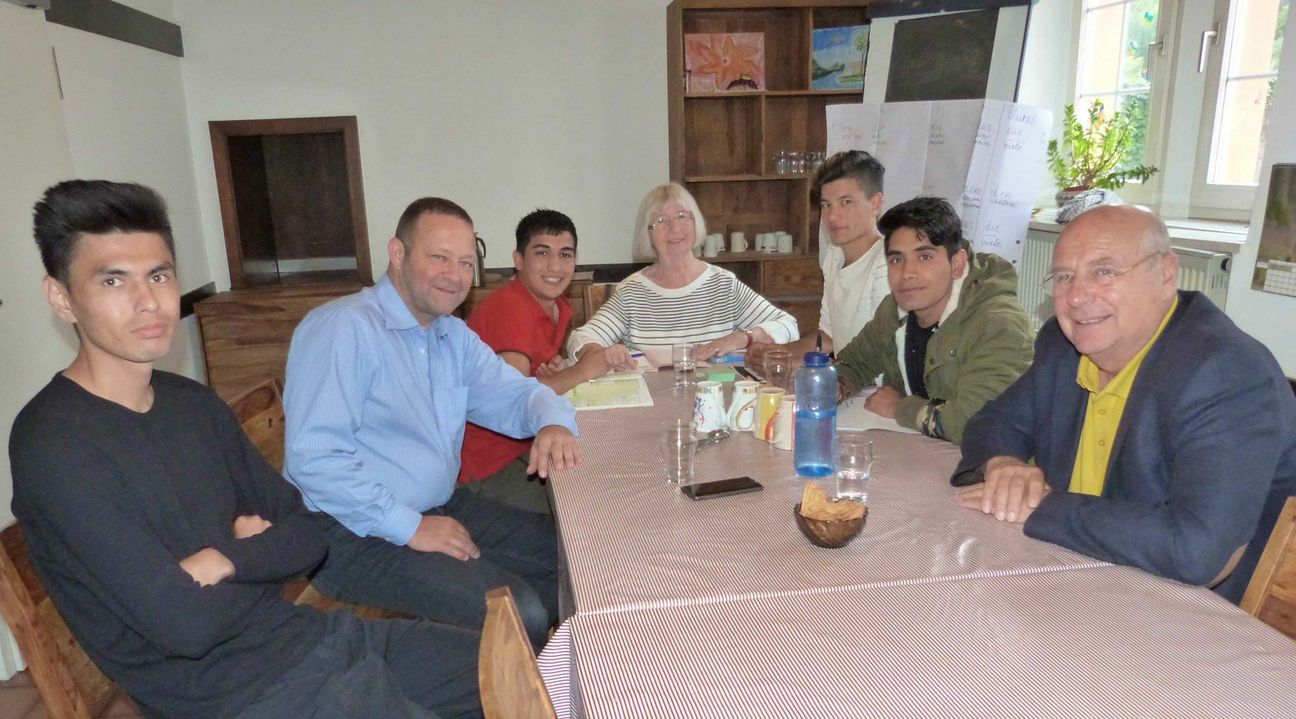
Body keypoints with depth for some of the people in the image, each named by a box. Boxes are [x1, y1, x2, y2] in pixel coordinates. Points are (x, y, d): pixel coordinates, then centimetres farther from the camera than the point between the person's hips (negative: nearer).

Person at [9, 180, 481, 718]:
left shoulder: (194, 403, 7)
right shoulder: (52, 445, -16)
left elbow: (309, 538, 5)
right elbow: (184, 626, -22)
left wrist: (223, 560, -14)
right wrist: (261, 553, -4)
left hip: (305, 634, 7)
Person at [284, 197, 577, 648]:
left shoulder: (454, 336, 13)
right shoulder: (342, 328, -17)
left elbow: (516, 392, 15)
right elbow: (314, 458, -24)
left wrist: (553, 423, -9)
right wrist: (410, 527, -22)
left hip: (444, 510, 9)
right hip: (357, 532, -9)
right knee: (515, 613, -25)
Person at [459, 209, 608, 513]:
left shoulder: (558, 306, 7)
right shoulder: (509, 308, -21)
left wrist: (557, 371, -6)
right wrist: (581, 371, -19)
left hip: (529, 444, 9)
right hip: (489, 463, -9)